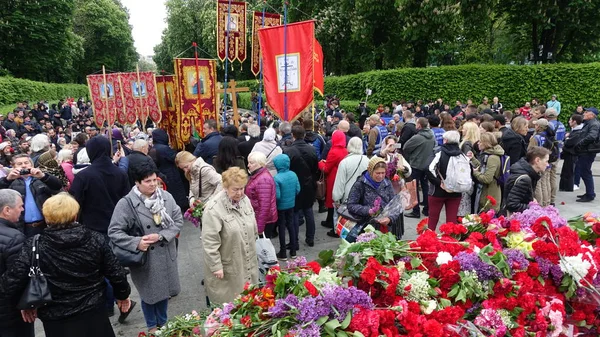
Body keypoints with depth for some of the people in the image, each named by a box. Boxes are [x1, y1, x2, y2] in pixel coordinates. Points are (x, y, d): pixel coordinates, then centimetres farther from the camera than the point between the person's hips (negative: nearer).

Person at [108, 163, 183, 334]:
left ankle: (163, 322, 44)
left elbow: (178, 221, -4)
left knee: (164, 290, 19)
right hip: (145, 258, -3)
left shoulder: (167, 196, -6)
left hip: (166, 255, 3)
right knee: (149, 292, 15)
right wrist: (136, 242, -25)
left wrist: (161, 236, -17)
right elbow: (114, 232, -14)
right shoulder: (126, 203, -16)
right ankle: (152, 326, 41)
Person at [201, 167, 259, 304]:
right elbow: (210, 242, -20)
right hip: (227, 268, -6)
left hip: (248, 264, 7)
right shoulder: (214, 208, -21)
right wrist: (216, 266, -18)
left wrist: (253, 250, 19)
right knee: (229, 301, 6)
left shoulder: (245, 200, 2)